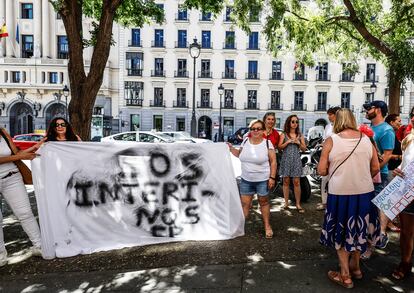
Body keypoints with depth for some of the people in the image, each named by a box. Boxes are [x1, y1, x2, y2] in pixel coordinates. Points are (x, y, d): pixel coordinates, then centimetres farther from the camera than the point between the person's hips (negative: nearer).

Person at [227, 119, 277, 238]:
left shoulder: (267, 143, -9)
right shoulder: (245, 141, 3)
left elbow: (273, 161, -7)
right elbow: (240, 154, 17)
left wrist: (272, 177, -11)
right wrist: (231, 148, 1)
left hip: (263, 180, -3)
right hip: (246, 179, 4)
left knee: (264, 202, 11)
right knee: (244, 203, 9)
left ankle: (267, 226, 26)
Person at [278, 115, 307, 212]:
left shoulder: (300, 135, 10)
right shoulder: (284, 134, 5)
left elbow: (304, 148, 10)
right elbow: (279, 147, -2)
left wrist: (299, 143, -7)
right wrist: (288, 142, -13)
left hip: (296, 160, 1)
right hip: (286, 159, -1)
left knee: (296, 182, -3)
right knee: (286, 181, 3)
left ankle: (298, 204, 3)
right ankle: (286, 203, 12)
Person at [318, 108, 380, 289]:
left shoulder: (331, 140, -11)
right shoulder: (366, 139, 0)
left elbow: (321, 170, -11)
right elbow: (376, 168, 5)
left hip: (340, 193, -4)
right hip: (364, 193, 4)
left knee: (341, 233, 14)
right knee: (357, 229, 24)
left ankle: (345, 275, 23)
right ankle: (355, 267, 40)